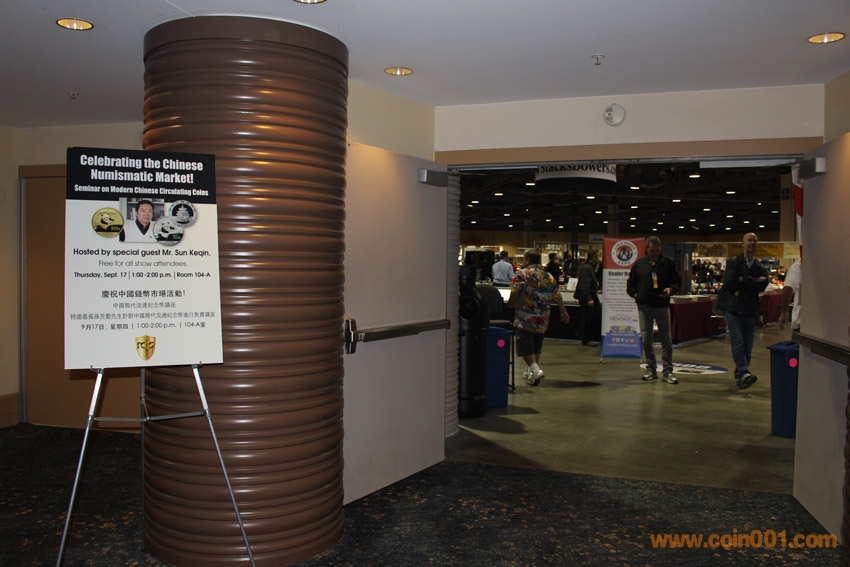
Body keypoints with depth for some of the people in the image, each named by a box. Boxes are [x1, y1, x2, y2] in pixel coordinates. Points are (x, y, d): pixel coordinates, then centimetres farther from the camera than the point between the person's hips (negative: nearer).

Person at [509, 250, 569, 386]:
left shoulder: (521, 275, -6)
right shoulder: (549, 277, 10)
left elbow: (514, 294, -16)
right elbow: (557, 297, 11)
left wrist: (509, 303, 2)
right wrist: (564, 312, 19)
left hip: (525, 319, -6)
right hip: (543, 320, 6)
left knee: (525, 345, -5)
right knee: (536, 346, 18)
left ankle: (535, 369, -22)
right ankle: (532, 371, 29)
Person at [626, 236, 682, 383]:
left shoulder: (668, 263, 4)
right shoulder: (639, 263, 8)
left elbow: (678, 281, 9)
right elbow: (630, 282, 16)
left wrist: (671, 289, -11)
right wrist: (634, 293, 0)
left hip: (662, 305, -1)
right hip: (644, 305, 1)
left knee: (666, 339, -1)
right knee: (646, 338, 3)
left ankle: (667, 370, 5)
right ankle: (651, 369, 13)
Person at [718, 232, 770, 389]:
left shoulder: (761, 268, 12)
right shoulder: (733, 262, 6)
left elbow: (762, 286, -8)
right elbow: (728, 282, -11)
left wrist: (742, 280, -10)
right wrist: (752, 282, -7)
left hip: (750, 310, 3)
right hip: (732, 307, -3)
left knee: (747, 346, 2)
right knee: (737, 341, -16)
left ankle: (739, 376, 12)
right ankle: (744, 374, -23)